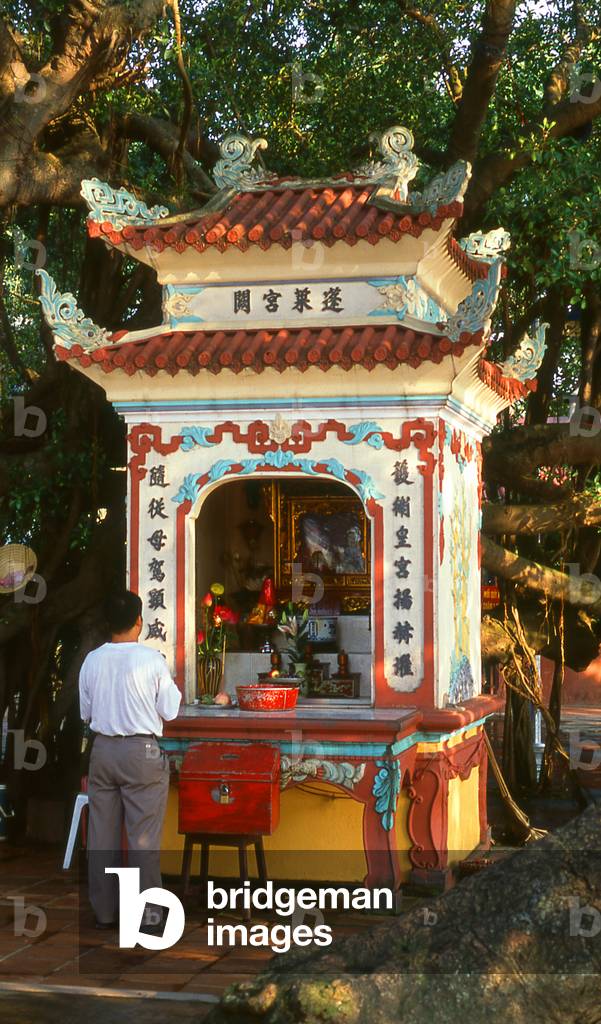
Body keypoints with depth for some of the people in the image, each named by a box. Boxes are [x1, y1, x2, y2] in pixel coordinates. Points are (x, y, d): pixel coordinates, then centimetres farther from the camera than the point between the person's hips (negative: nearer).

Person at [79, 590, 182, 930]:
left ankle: (105, 911, 17)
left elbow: (85, 712, 10)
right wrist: (174, 688, 13)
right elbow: (170, 711, -5)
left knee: (102, 834, 10)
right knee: (144, 837, 2)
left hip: (103, 749, 4)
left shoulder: (92, 660, 0)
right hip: (142, 751, -4)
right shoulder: (151, 659, -11)